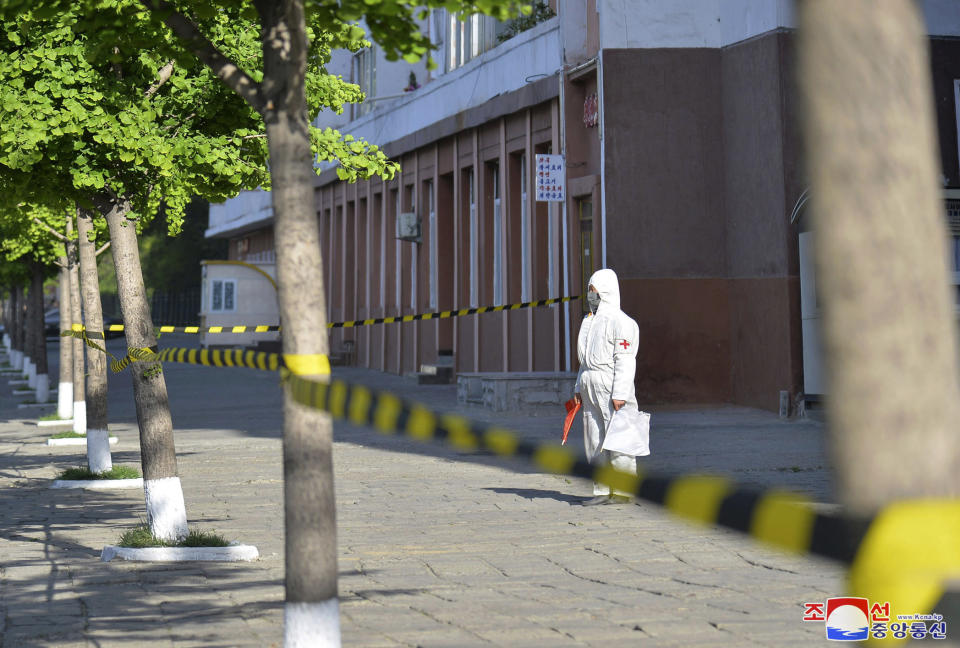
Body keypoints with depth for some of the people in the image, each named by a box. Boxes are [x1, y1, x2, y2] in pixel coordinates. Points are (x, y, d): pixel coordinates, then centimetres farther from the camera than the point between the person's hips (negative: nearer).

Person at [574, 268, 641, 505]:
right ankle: (602, 490, 14)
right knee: (595, 441, 9)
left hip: (611, 388, -9)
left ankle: (623, 491, -1)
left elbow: (625, 360, -15)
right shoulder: (590, 320, 18)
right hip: (591, 388, 9)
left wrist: (620, 394, -20)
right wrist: (579, 387, 18)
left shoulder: (621, 322, -10)